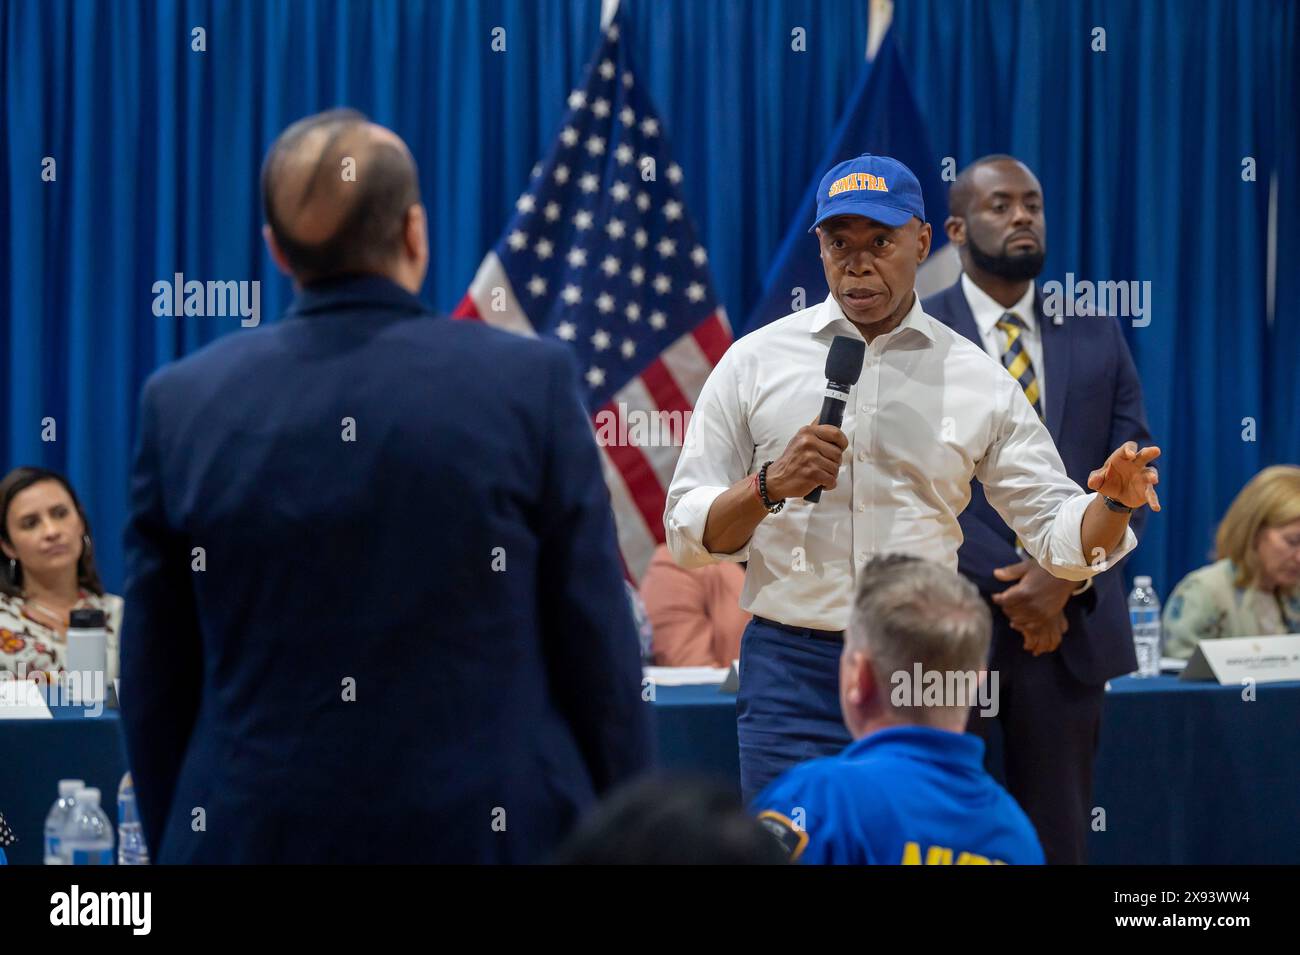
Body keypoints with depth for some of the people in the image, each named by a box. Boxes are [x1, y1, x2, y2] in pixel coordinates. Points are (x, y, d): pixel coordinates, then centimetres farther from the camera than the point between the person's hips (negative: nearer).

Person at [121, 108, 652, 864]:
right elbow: (598, 647, -3)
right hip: (492, 829, -2)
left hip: (257, 832, 2)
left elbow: (156, 677, 5)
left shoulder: (184, 403, 0)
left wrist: (174, 838, 15)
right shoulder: (530, 382, -6)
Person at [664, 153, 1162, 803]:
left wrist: (1113, 503, -15)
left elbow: (1060, 538, 6)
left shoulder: (980, 380, 7)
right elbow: (688, 535, 4)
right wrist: (771, 486, -14)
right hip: (792, 670, -1)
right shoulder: (754, 360, 5)